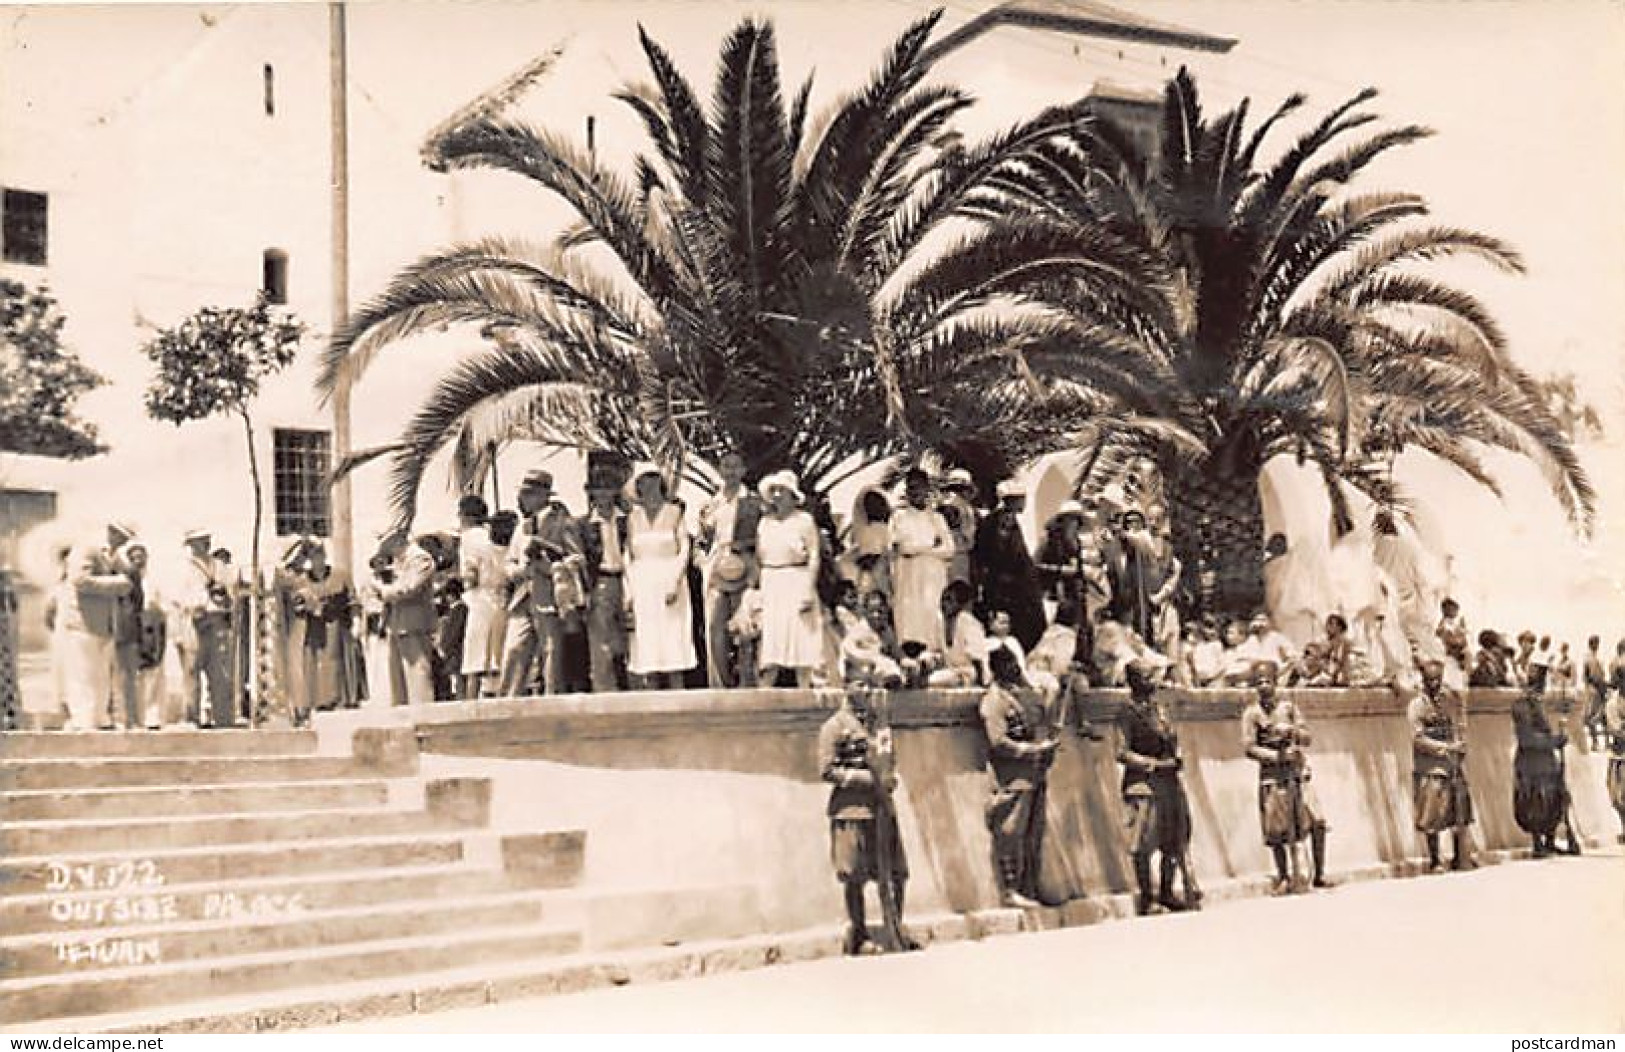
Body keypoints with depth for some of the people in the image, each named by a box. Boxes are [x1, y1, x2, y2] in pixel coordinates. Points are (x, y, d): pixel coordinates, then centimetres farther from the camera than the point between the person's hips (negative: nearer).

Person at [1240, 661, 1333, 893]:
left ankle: (1319, 875, 5)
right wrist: (1278, 755, -14)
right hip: (1272, 776, -2)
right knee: (1277, 832, 0)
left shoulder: (1288, 707, 9)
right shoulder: (1252, 713, -1)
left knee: (1317, 823, -6)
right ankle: (1283, 878, 16)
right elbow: (1249, 748, -7)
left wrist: (1292, 730, -15)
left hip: (1297, 772, 3)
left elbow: (1307, 737, 5)